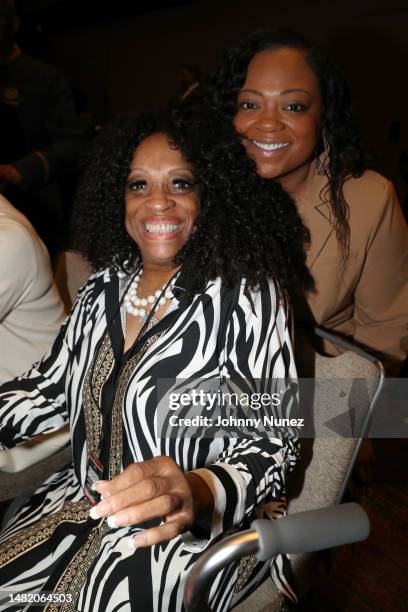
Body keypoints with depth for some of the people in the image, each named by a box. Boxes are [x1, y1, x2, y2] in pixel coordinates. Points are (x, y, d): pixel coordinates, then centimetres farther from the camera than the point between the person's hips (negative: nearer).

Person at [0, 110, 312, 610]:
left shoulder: (245, 293, -15)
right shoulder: (106, 284, 3)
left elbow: (270, 443, -17)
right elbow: (48, 390, 8)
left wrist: (196, 490, -37)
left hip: (192, 531, -4)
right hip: (85, 504, 5)